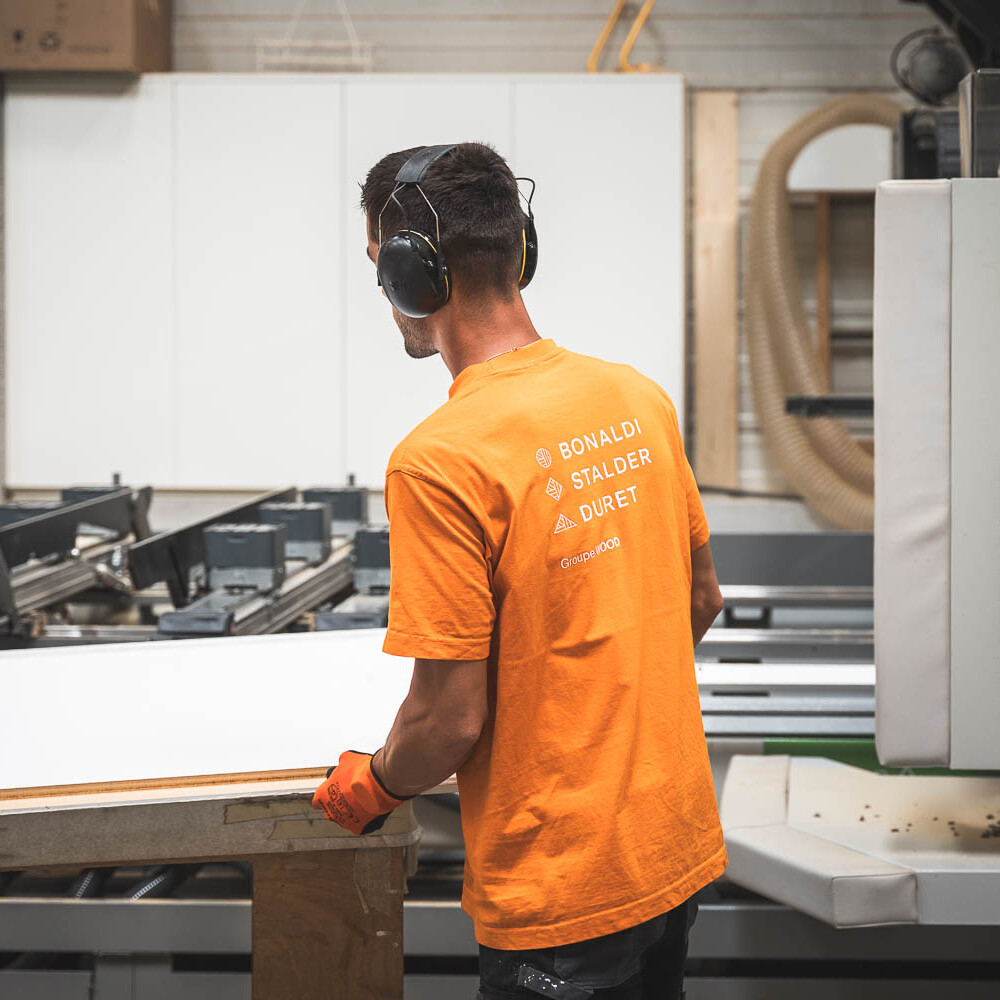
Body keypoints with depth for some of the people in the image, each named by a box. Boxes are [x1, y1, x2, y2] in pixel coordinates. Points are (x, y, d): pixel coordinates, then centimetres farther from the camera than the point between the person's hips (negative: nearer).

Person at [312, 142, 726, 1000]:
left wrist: (369, 787, 0)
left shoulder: (438, 462, -22)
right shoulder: (638, 398, 0)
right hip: (680, 846, 7)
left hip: (559, 889, -7)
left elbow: (451, 719, -19)